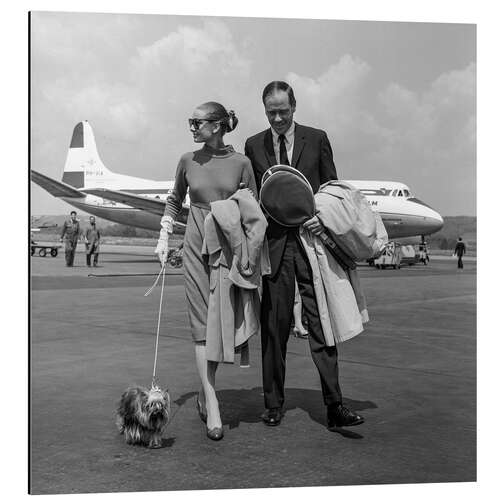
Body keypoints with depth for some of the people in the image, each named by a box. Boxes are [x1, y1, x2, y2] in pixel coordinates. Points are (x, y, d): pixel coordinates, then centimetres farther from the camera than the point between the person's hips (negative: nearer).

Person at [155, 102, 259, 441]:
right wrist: (164, 236, 12)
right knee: (203, 324, -5)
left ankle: (205, 392, 23)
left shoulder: (240, 163, 0)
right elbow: (175, 201, 20)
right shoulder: (189, 161, 6)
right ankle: (212, 407, -5)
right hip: (198, 247, 1)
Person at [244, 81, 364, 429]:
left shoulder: (317, 139, 8)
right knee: (274, 325, 5)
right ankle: (274, 403, 15)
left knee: (321, 322, -3)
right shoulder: (254, 146, 10)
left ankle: (334, 405, 0)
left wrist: (324, 217, -9)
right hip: (272, 243, 1)